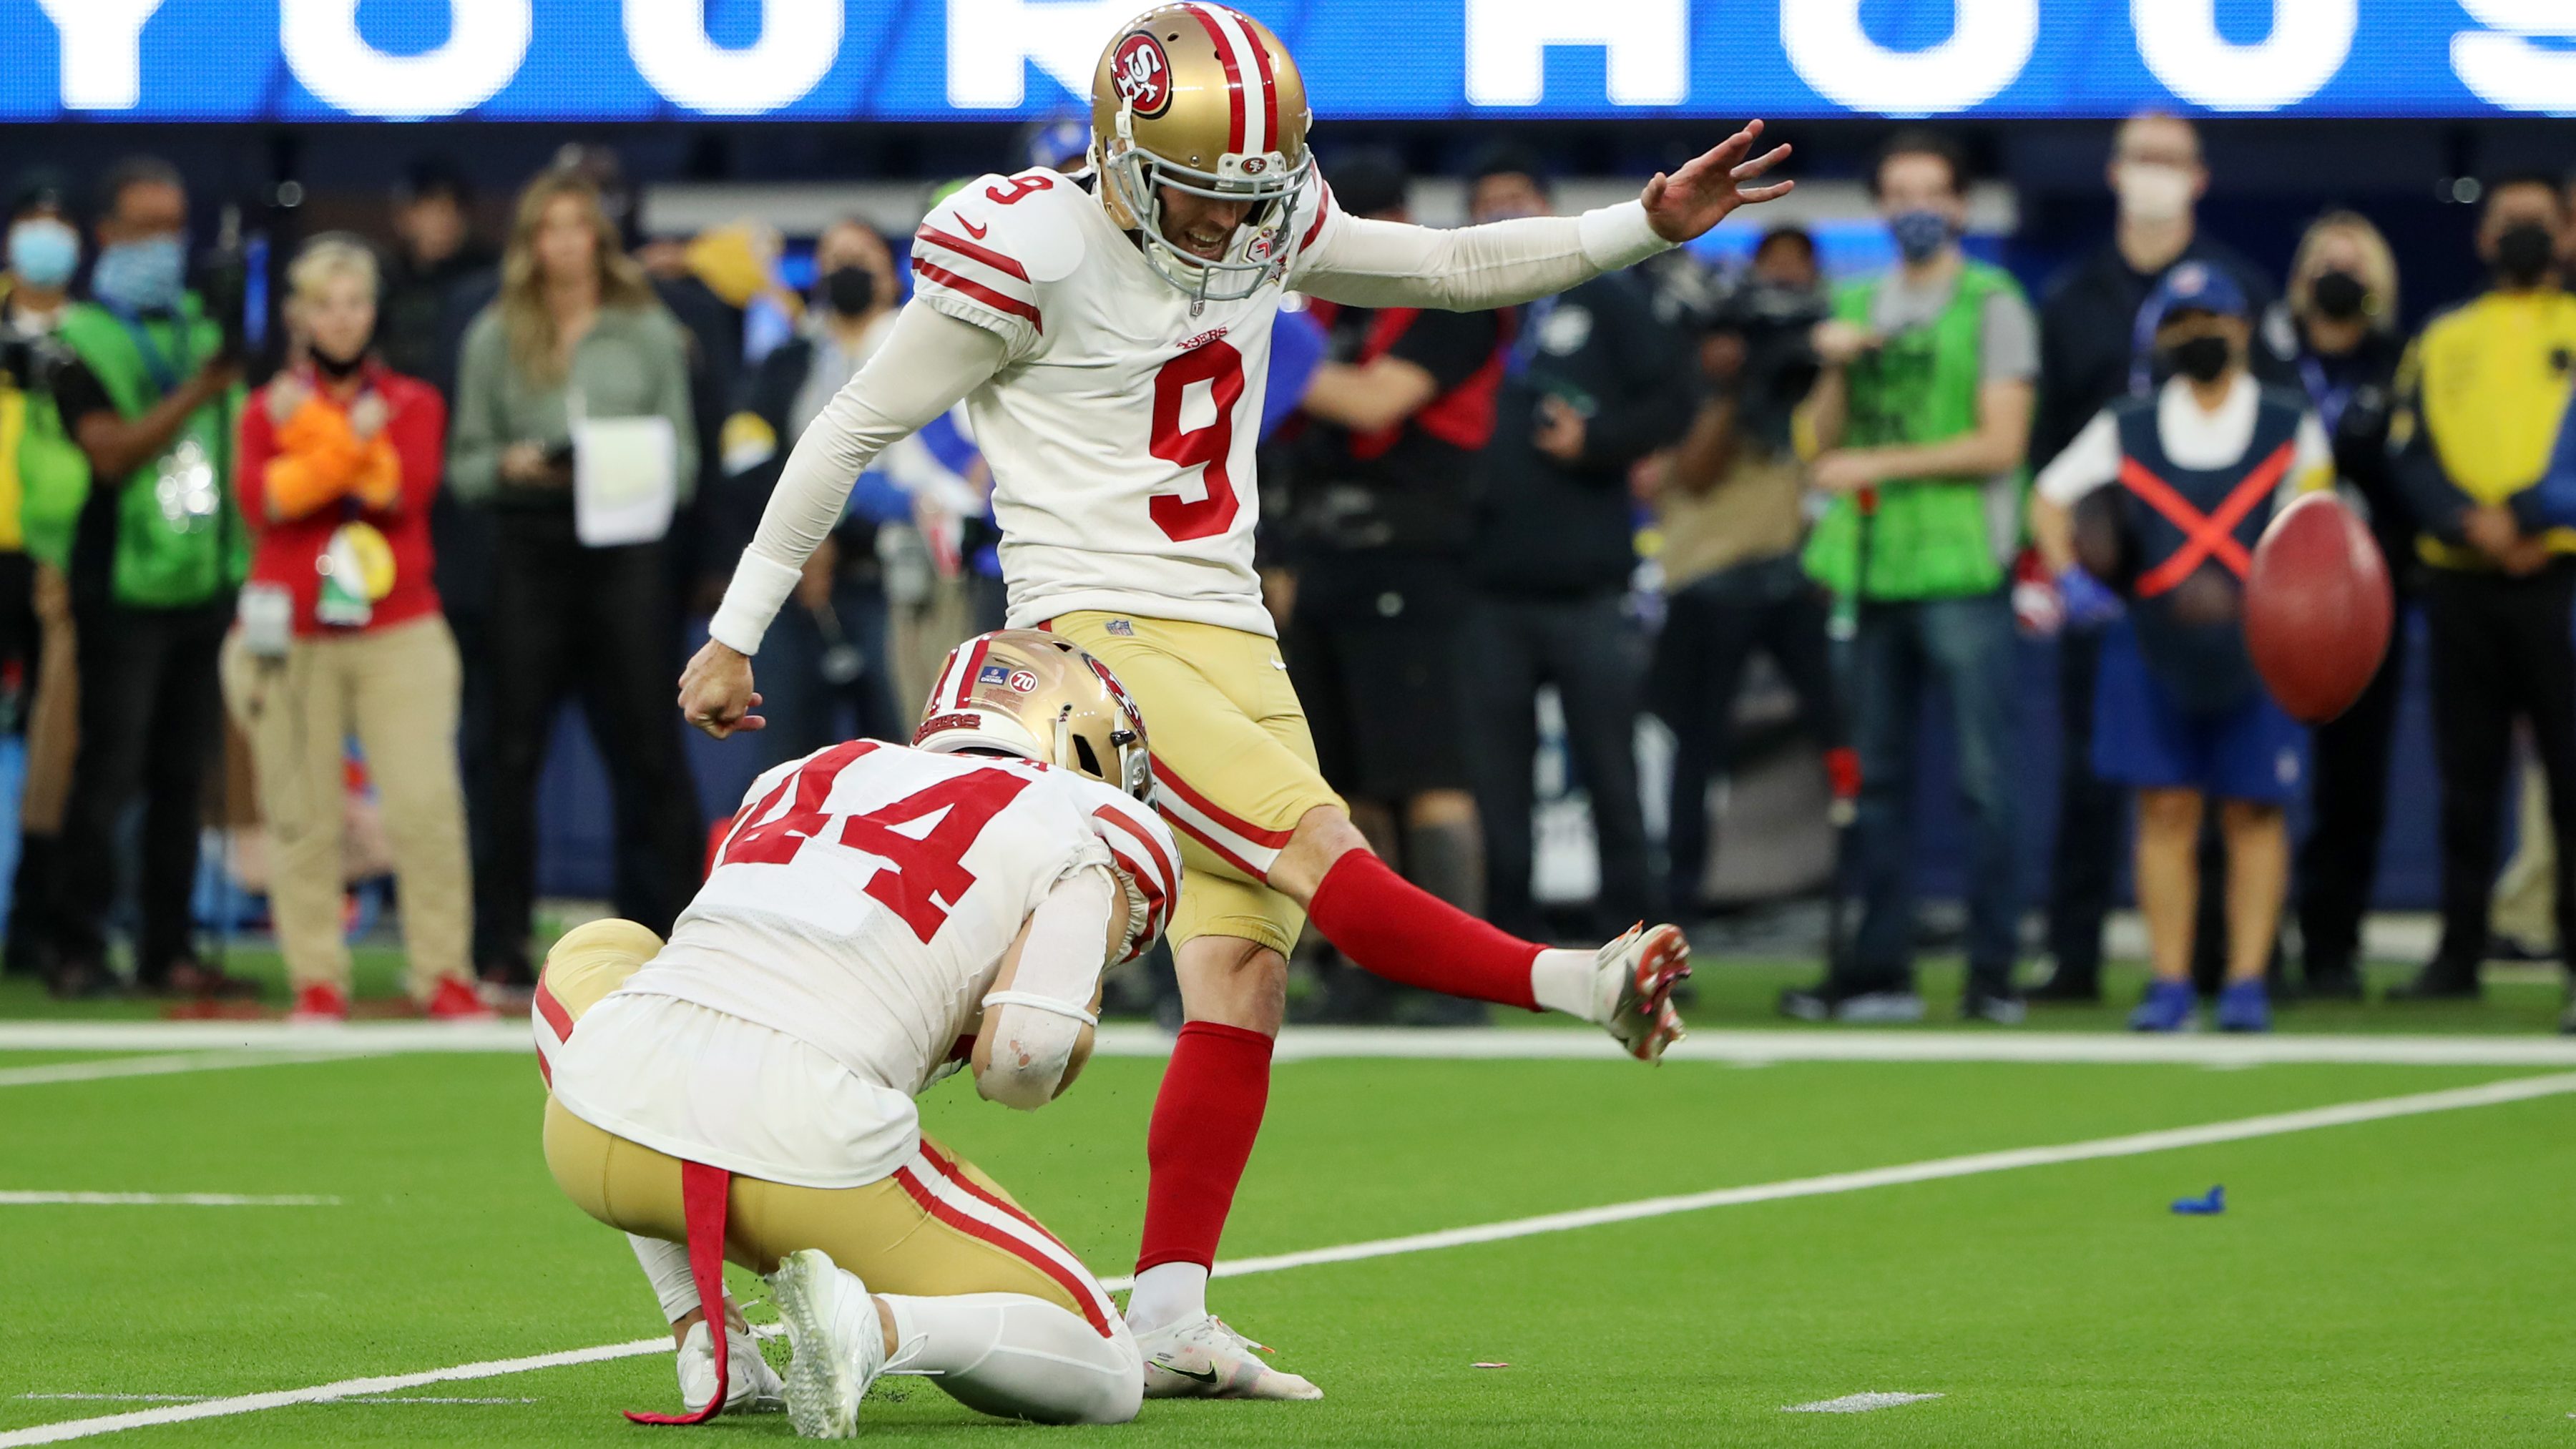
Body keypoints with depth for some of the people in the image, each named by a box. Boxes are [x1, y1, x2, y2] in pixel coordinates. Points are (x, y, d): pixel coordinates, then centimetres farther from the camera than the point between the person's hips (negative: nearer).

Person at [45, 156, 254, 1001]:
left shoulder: (202, 325, 15)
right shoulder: (81, 338, -4)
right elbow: (111, 451, -16)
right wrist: (197, 393, -27)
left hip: (203, 581, 5)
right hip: (123, 589, -5)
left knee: (185, 774, 6)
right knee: (109, 772, -6)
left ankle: (168, 949, 10)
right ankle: (78, 946, 1)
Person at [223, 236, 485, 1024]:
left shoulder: (411, 404, 11)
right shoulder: (266, 410, 11)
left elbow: (407, 489, -9)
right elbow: (262, 501, -8)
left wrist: (313, 431, -14)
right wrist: (352, 444, -16)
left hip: (399, 635, 0)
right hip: (292, 635, 0)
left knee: (425, 802, -10)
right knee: (301, 812, -4)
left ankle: (444, 974, -2)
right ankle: (316, 980, 2)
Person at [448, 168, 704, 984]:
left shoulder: (646, 332, 10)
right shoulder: (495, 338, 9)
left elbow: (683, 452, 9)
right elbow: (464, 465, 8)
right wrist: (511, 464, -12)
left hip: (626, 545, 0)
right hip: (529, 543, 0)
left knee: (645, 742, -2)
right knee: (514, 748, -1)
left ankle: (662, 922, 3)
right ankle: (505, 941, 3)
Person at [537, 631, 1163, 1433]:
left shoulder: (810, 773, 27)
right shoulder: (1080, 852, 11)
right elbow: (1021, 1058, -4)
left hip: (603, 1122, 4)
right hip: (804, 1151, -4)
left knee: (597, 954, 41)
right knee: (1104, 1374, 15)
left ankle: (704, 1340, 26)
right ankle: (871, 1328, -16)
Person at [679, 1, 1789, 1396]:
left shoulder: (1266, 230, 8)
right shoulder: (1035, 254, -12)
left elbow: (1460, 265, 19)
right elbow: (848, 432, -6)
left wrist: (1652, 223, 6)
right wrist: (733, 637, -4)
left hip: (1233, 644, 7)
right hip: (1105, 641, -7)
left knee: (1244, 977, -2)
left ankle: (1168, 1323, -2)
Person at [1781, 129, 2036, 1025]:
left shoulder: (1992, 305, 0)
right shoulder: (1856, 308, 16)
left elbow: (2000, 442, -8)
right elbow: (1819, 446, 15)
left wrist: (1875, 466, -10)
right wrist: (1836, 371, -3)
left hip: (1963, 572, -6)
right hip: (1874, 571, 6)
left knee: (1982, 775, -7)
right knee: (1879, 776, 8)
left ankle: (1993, 968, -5)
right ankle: (1879, 968, 12)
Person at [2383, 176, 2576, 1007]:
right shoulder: (2444, 341, 17)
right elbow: (2411, 455, 6)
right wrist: (2471, 524, -12)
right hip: (2460, 583, 3)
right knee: (2466, 775, 5)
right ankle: (2459, 951, 10)